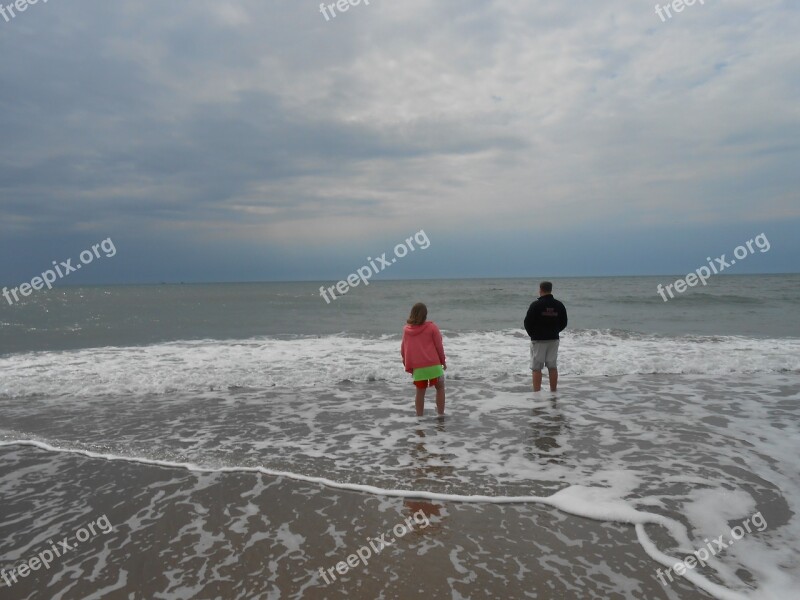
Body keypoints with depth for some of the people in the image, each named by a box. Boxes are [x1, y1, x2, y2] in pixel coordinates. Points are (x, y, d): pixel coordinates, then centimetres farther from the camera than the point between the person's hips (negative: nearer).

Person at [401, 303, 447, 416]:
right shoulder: (431, 327, -5)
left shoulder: (406, 329, 4)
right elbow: (439, 346, -3)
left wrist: (408, 366, 21)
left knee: (420, 392, 13)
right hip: (433, 364, -2)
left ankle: (419, 416, 15)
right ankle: (441, 413, 15)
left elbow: (403, 348, 10)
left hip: (417, 367, 2)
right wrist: (443, 361, 10)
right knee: (440, 387, 15)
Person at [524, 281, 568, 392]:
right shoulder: (559, 305, 3)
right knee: (552, 367, 12)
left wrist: (532, 334, 8)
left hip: (538, 340, -4)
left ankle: (537, 393, -2)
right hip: (554, 339, 5)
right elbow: (563, 323, 8)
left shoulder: (535, 305, -12)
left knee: (536, 368, 0)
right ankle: (553, 392, 17)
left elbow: (527, 322, -9)